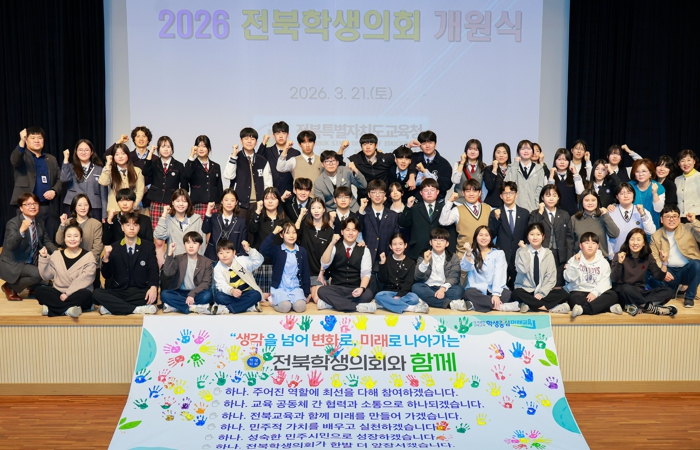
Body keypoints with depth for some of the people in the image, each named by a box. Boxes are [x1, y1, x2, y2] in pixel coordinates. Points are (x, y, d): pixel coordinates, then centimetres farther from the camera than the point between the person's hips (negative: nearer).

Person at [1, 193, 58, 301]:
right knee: (38, 274, -27)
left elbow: (47, 241, 11)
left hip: (31, 262, 8)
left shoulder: (40, 223, 3)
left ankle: (33, 286, 17)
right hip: (13, 265, -8)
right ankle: (9, 287, -1)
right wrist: (22, 230, -48)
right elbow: (10, 245, -32)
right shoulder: (13, 223, -18)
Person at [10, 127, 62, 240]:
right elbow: (14, 160, -19)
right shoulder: (22, 156, 4)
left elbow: (60, 179, 17)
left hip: (50, 207, 4)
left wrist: (54, 191, -4)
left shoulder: (51, 159, 19)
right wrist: (21, 142, -35)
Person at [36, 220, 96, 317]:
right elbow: (46, 276, 6)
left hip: (77, 294, -3)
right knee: (39, 290, -23)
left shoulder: (88, 257, 0)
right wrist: (43, 259, -5)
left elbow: (85, 279, -12)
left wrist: (68, 293, -20)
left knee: (86, 295, -36)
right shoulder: (56, 255, 11)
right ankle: (68, 309, -33)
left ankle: (50, 308, -31)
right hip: (58, 293, 3)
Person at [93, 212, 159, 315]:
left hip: (141, 292, -1)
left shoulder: (148, 246, 9)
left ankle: (111, 307, -23)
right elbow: (106, 275, 5)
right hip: (118, 292, 1)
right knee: (97, 293, -27)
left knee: (153, 295, -34)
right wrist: (105, 258, -14)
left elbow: (153, 271, -2)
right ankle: (137, 309, -31)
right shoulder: (114, 247, 11)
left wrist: (153, 287, -24)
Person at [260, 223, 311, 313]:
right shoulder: (276, 250, 0)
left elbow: (305, 273, 10)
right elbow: (263, 250, -22)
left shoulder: (302, 251, 8)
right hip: (279, 287, -2)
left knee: (300, 307, -27)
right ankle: (274, 299, 5)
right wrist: (273, 233, -20)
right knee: (284, 307, -28)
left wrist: (307, 293, 8)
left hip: (296, 288, 2)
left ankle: (290, 300, 6)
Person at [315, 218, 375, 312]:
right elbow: (324, 265, -11)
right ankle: (357, 307, -32)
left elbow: (366, 273, -3)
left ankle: (332, 302, -26)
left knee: (368, 294, -33)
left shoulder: (364, 250, 6)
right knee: (322, 291, -31)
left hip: (355, 290, 0)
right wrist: (332, 243, -21)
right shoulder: (335, 247, 6)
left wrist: (361, 288, -23)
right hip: (337, 289, 0)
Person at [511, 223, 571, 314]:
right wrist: (524, 250, -11)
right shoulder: (521, 251, 1)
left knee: (563, 294, -24)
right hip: (525, 290, -2)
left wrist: (541, 293, -15)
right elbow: (522, 270, -18)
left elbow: (551, 278, 0)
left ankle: (530, 305, -26)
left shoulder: (548, 253, 5)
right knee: (517, 293, -36)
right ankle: (549, 307, -27)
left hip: (543, 292, 2)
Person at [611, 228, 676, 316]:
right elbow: (614, 279, -18)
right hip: (624, 293, -5)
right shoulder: (620, 256, -8)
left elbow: (659, 277, 3)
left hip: (640, 293, 5)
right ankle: (652, 308, -23)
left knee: (669, 291, -14)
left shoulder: (647, 257, 5)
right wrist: (619, 263, -33)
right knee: (626, 288, -38)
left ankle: (637, 306, -29)